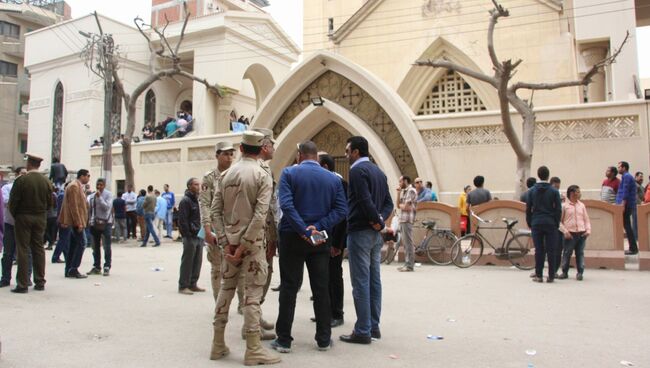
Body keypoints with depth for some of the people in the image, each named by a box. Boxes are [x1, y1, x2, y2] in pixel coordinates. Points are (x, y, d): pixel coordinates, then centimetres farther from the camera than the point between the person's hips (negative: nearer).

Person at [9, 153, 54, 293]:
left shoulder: (21, 180, -12)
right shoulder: (46, 182, 0)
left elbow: (13, 201, -9)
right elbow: (50, 203, 4)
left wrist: (15, 215, 7)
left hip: (24, 218, -4)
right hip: (41, 219, 4)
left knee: (23, 250, 1)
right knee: (38, 249, 10)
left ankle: (22, 284, 2)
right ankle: (40, 282, 15)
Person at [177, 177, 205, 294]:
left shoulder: (196, 200, 16)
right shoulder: (185, 201, -12)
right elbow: (182, 220, -16)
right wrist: (188, 235, -17)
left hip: (198, 236, 9)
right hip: (190, 237, -9)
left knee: (197, 262, 12)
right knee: (187, 262, -2)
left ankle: (192, 284, 21)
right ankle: (183, 286, 7)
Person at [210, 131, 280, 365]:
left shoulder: (226, 174, 7)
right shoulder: (263, 176, -7)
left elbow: (216, 210, 3)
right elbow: (260, 215, -17)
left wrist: (226, 243, 0)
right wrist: (243, 247, -13)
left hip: (230, 240, 5)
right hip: (251, 241, -5)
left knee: (226, 289, 14)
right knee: (253, 293, 1)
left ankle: (218, 345, 22)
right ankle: (253, 350, 5)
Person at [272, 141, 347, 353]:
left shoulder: (289, 173, -4)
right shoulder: (333, 178, 4)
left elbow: (286, 205, -17)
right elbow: (341, 210, -5)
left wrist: (305, 231, -17)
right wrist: (318, 227, -11)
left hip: (292, 237, -2)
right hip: (321, 240, 2)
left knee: (289, 288, 5)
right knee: (321, 288, 9)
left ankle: (284, 339, 10)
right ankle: (324, 339, 16)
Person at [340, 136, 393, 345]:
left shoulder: (357, 171, -11)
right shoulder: (378, 171, 15)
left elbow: (366, 201, -21)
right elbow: (388, 202, 13)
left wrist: (378, 220, -7)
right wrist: (380, 220, -1)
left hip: (360, 232, -9)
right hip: (375, 233, 9)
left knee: (361, 283, -4)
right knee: (374, 281, 12)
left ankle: (363, 331, 1)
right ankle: (374, 327, 20)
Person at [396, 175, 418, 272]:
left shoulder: (411, 191, -9)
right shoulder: (403, 191, 19)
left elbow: (406, 207, -16)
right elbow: (398, 204, 12)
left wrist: (400, 205, 4)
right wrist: (398, 193, 5)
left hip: (407, 220, -9)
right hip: (402, 220, 9)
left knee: (408, 243, -6)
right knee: (404, 243, 12)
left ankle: (410, 265, -3)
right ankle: (407, 263, 18)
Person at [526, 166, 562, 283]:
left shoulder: (532, 190, 2)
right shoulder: (554, 191, -2)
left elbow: (528, 208, 4)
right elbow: (558, 209, -1)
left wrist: (529, 223, 13)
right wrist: (557, 224, 8)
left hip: (536, 224, 1)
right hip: (550, 224, -1)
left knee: (539, 250, 4)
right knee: (551, 250, 3)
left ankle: (539, 275, 5)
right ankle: (551, 276, 5)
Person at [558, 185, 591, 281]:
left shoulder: (582, 205, 12)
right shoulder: (564, 206, 1)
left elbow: (586, 219, 15)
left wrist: (588, 230, 0)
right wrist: (565, 231, -10)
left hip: (581, 233, 3)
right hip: (570, 234, -3)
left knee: (580, 253, 5)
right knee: (567, 253, 1)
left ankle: (580, 273, 11)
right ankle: (564, 272, 11)